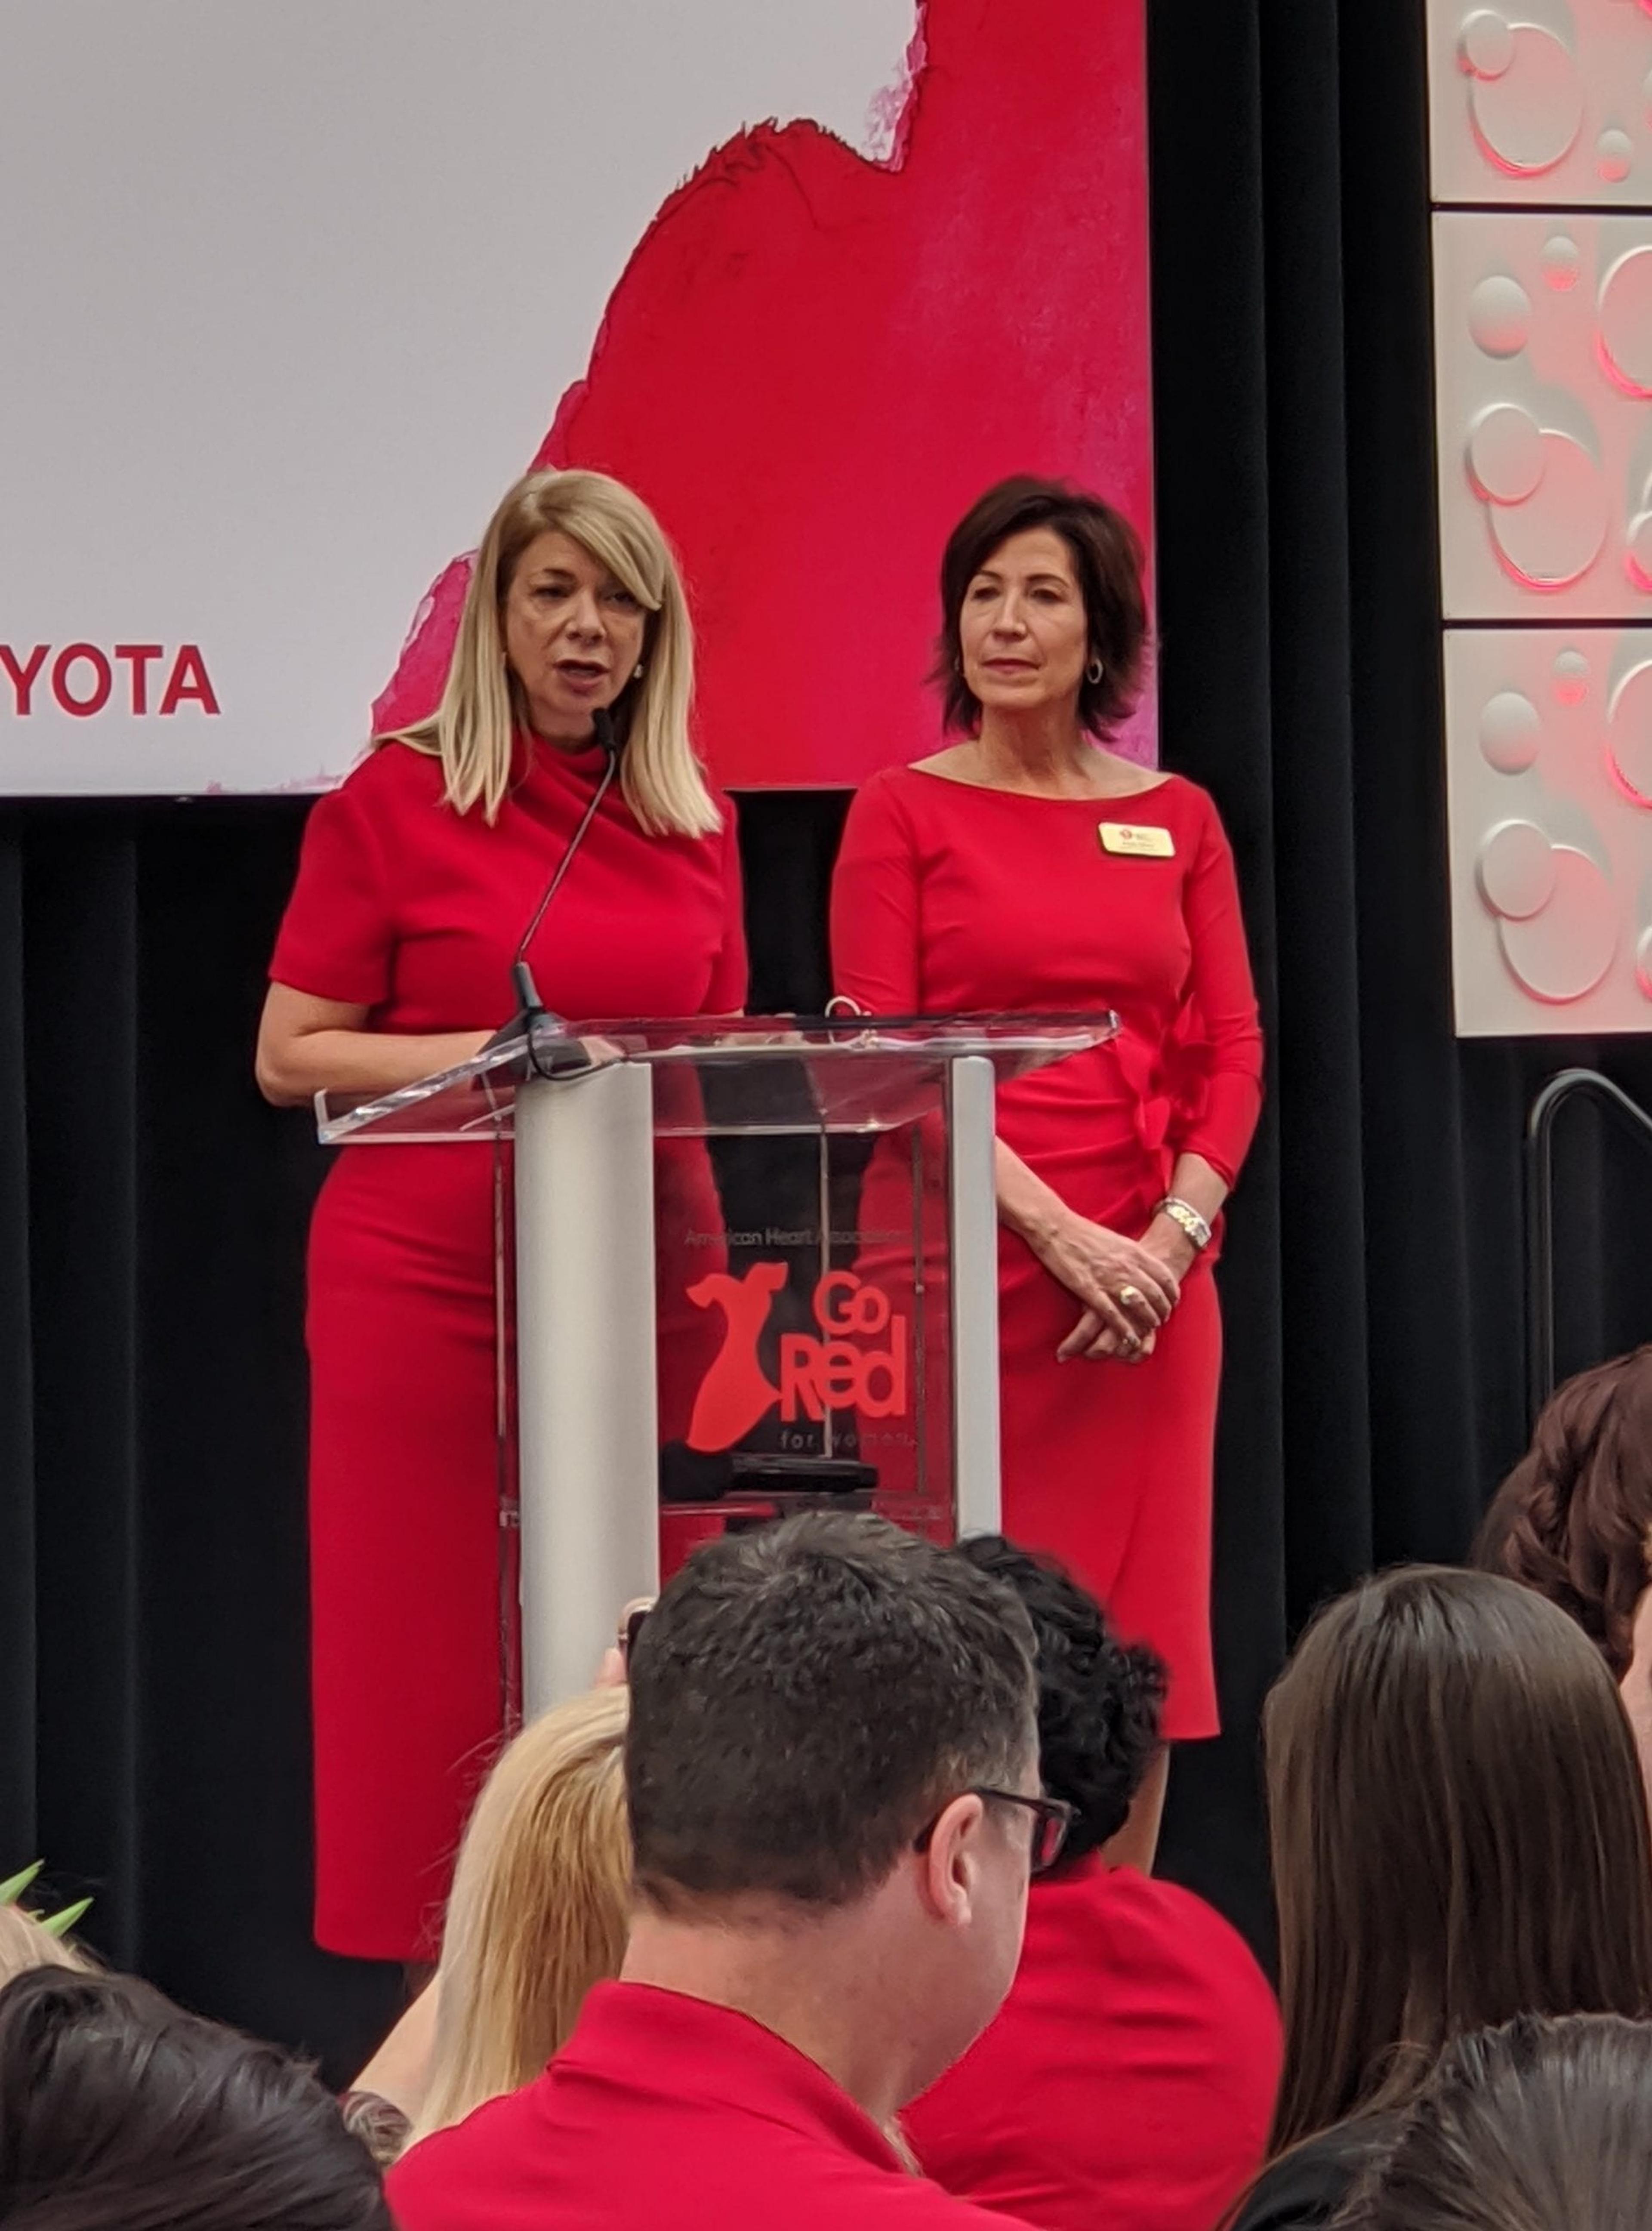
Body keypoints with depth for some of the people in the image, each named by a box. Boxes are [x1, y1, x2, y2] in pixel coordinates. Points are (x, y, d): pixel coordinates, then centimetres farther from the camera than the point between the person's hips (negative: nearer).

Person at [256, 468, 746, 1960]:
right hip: (431, 1278, -4)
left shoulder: (695, 821, 13)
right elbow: (290, 1057, -1)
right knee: (446, 1666, -3)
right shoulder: (396, 801, 1)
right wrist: (480, 1053, -14)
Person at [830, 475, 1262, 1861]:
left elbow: (1232, 1053, 8)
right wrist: (1055, 1229, -14)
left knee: (1134, 1638, 4)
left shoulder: (1178, 820, 12)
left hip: (1149, 1281, 3)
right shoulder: (905, 813, 3)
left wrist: (1174, 1236, -9)